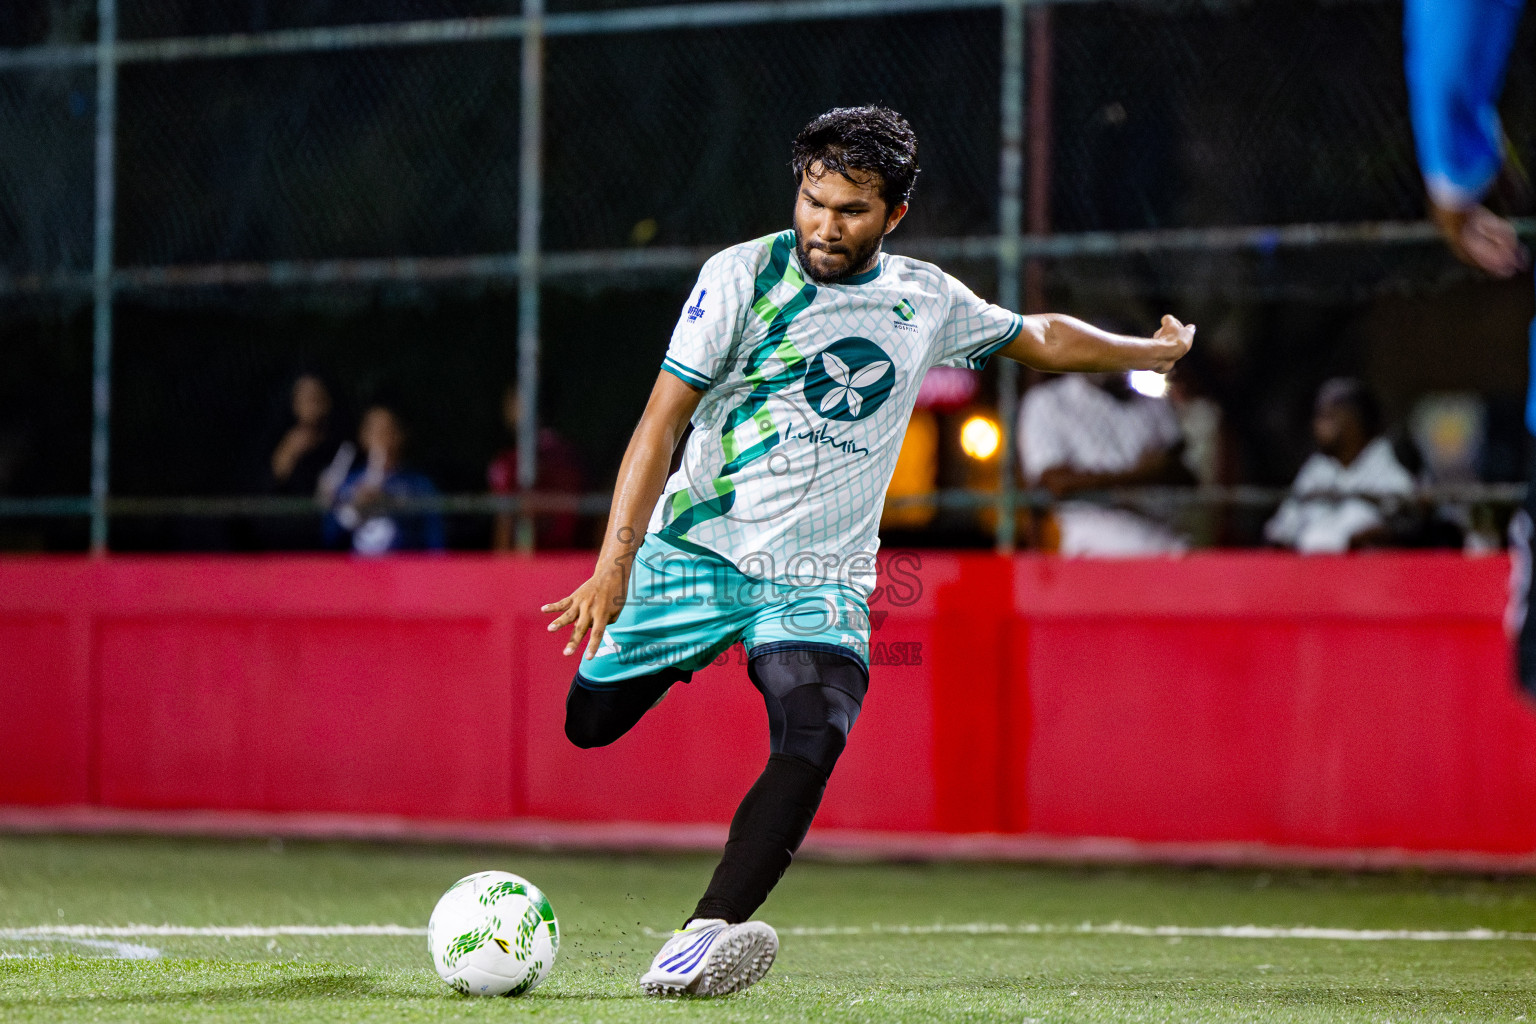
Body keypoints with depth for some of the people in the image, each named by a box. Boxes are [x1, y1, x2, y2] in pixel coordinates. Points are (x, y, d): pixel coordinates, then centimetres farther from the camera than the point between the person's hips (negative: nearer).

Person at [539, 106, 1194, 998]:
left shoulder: (928, 301, 6)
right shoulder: (744, 274, -6)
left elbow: (1042, 338, 27)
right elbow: (662, 420, -11)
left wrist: (1152, 352, 34)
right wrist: (614, 564, -20)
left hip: (823, 579, 1)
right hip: (696, 547, 0)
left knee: (814, 741, -26)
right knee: (589, 720, 2)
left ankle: (702, 938, -35)